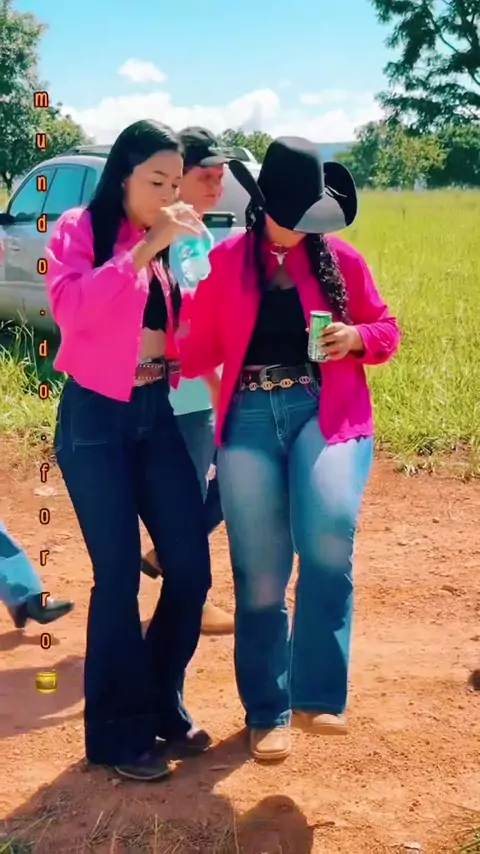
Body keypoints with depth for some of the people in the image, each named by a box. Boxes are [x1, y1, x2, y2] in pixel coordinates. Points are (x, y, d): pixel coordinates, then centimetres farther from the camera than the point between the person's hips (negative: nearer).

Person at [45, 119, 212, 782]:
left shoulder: (171, 244, 12)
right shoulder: (80, 230, -4)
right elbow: (71, 306, -23)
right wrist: (145, 250, -25)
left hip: (157, 412, 6)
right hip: (95, 417, -5)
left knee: (191, 567, 3)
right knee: (119, 574, -3)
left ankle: (163, 702, 24)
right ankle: (120, 731, 12)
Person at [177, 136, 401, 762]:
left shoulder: (341, 258, 8)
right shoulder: (223, 262, 8)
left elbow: (387, 329, 14)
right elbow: (199, 350, 9)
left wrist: (356, 338, -7)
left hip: (327, 412, -1)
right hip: (249, 418, 1)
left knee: (329, 535, -27)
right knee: (259, 575, 2)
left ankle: (316, 696, -16)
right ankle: (266, 712, 19)